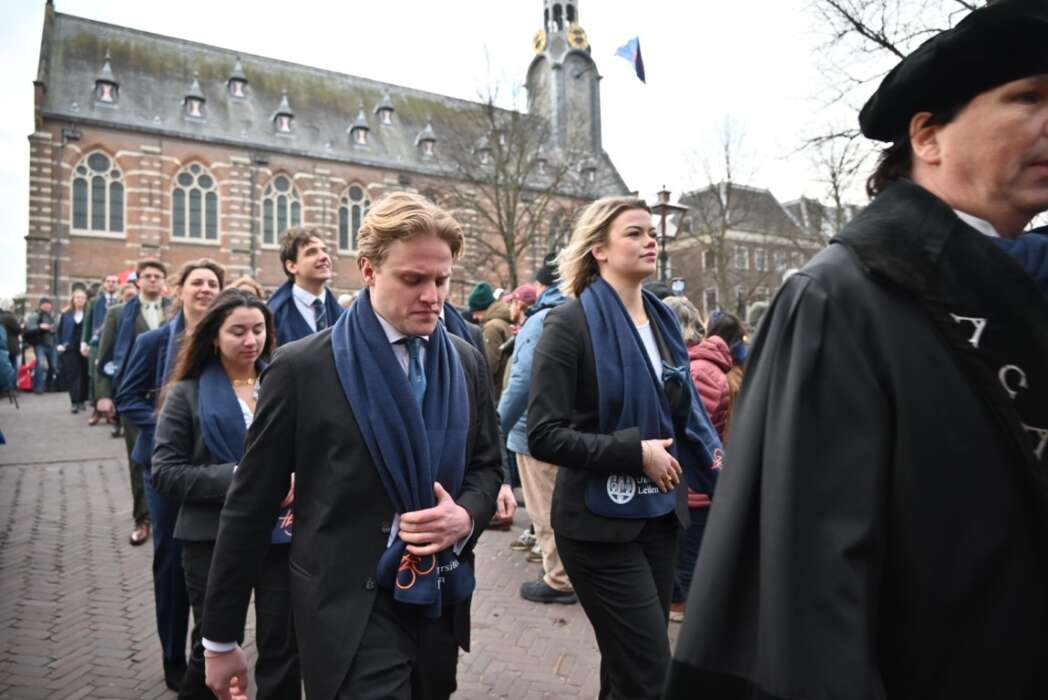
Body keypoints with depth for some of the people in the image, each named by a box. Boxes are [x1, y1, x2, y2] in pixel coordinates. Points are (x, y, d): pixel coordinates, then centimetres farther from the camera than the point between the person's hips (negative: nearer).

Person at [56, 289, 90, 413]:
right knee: (73, 375, -3)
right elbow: (59, 331, 12)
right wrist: (59, 345, 2)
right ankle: (74, 403, -4)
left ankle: (82, 401, 19)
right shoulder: (66, 314, 7)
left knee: (84, 375, 6)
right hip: (70, 349, 2)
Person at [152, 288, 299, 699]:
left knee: (284, 646, 8)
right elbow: (164, 472, -6)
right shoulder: (187, 393, -1)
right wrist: (233, 478, -17)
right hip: (213, 538, -1)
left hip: (280, 533, 2)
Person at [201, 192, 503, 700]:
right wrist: (221, 638, -1)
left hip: (442, 601, 5)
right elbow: (249, 505, -7)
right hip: (350, 610, -5)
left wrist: (467, 515, -12)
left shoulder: (466, 363, 1)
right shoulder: (302, 367, -12)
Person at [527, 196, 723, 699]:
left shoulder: (662, 319, 6)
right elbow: (544, 436, -20)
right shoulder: (570, 324, -14)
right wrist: (635, 451, -22)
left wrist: (718, 463, -5)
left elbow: (684, 409, 12)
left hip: (659, 515, 7)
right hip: (600, 523, -6)